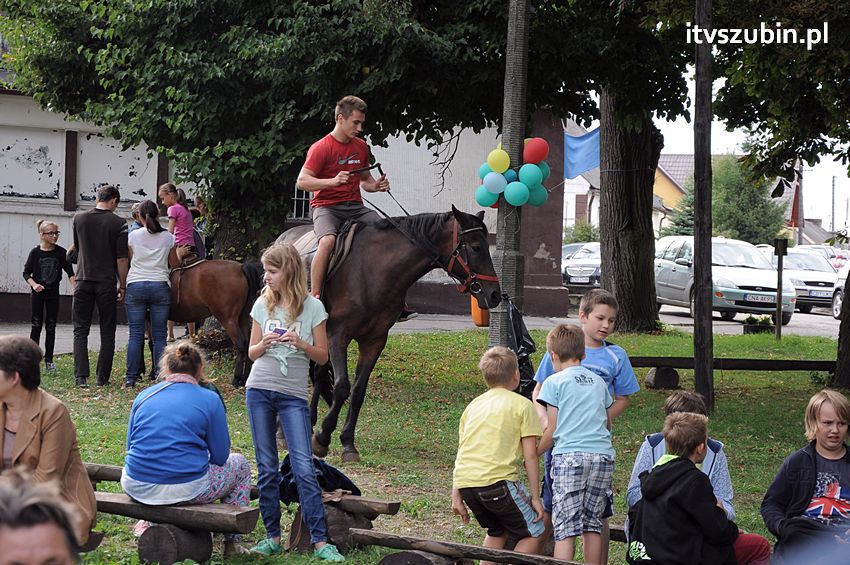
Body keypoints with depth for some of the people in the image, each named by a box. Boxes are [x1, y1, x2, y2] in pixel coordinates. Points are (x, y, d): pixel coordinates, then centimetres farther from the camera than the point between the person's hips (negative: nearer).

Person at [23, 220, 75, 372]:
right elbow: (26, 273, -1)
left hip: (53, 292, 1)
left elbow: (70, 272, -4)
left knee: (51, 326, 4)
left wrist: (74, 287, -18)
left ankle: (49, 360, 10)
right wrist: (33, 284, -18)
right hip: (38, 293, -1)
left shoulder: (61, 252, -3)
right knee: (37, 325, -2)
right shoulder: (35, 252, -5)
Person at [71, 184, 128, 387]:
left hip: (83, 281, 2)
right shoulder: (118, 223, -6)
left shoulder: (79, 218, 4)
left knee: (80, 330, 6)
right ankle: (102, 378, 7)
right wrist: (122, 286, 2)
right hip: (107, 283, -2)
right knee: (107, 332, 8)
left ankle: (81, 376, -7)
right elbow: (122, 259, -7)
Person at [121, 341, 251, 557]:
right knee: (240, 464, 25)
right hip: (186, 489, -4)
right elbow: (220, 456, 2)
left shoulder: (144, 396, 9)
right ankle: (232, 544, 28)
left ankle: (150, 523, 31)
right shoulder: (209, 399, -1)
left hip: (136, 488, 5)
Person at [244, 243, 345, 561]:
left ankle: (320, 541, -8)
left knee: (303, 468, -9)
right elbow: (252, 353, 11)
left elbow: (322, 356, 2)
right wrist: (264, 344, -10)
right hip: (259, 391, 3)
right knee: (266, 468, 6)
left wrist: (300, 344, -16)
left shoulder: (312, 307, -1)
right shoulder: (263, 305, 7)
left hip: (294, 395, -3)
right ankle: (273, 537, 13)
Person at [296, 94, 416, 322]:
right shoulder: (321, 148, -6)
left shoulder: (361, 146, 13)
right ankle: (314, 298, -29)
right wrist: (333, 181, -28)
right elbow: (302, 181, -14)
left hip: (355, 207, 6)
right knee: (328, 241, -36)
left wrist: (376, 185, 3)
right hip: (326, 206, -6)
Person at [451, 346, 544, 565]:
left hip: (464, 481, 6)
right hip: (496, 479, -6)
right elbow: (530, 455, 1)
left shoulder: (474, 405, 22)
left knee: (497, 531, 27)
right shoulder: (522, 404, 7)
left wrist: (456, 496, 21)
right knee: (533, 533, 9)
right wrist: (535, 496, 5)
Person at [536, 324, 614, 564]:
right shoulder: (598, 382, 18)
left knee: (566, 526, -6)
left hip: (569, 455, -4)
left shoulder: (555, 382, 5)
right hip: (603, 455, 4)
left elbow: (552, 430, 2)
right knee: (592, 524, 10)